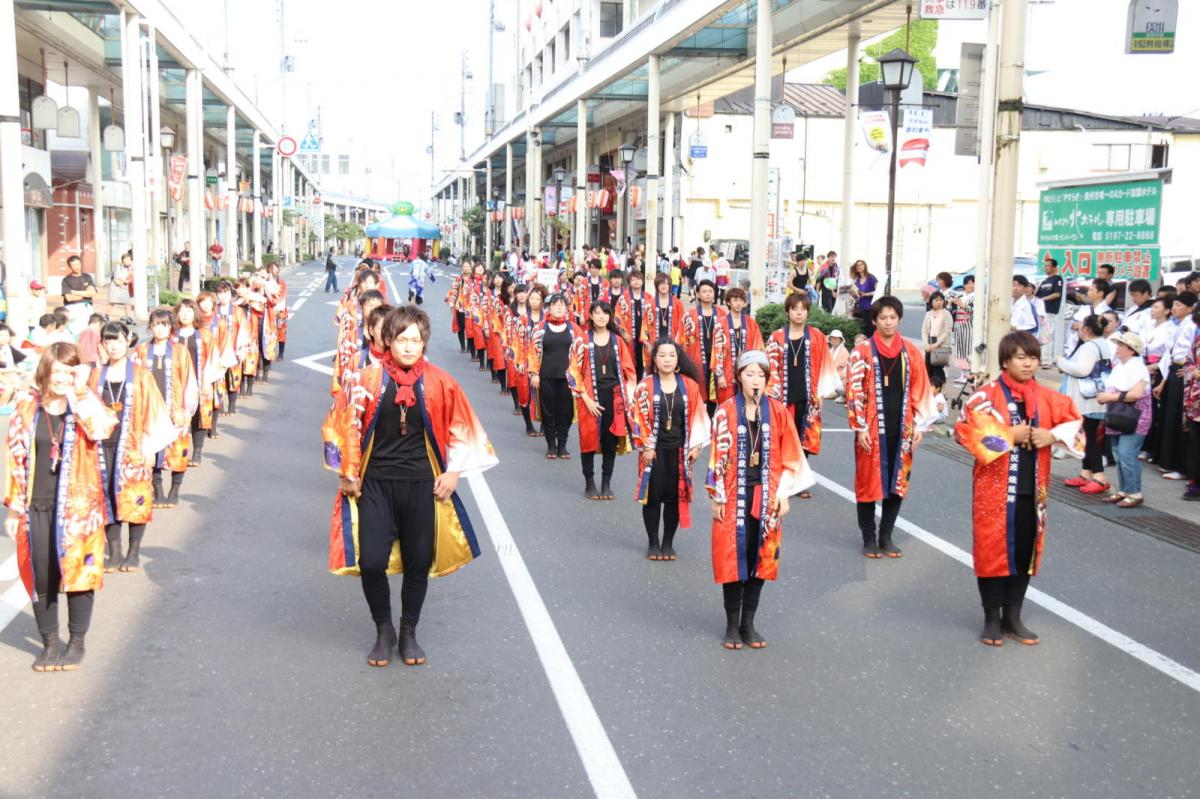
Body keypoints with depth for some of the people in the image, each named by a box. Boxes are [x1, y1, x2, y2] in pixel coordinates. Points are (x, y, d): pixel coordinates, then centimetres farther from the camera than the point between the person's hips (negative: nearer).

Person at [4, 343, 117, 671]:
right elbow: (15, 456, 5)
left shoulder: (84, 405, -2)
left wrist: (81, 391, -25)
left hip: (77, 506, -1)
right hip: (36, 507, 1)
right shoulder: (27, 405, 1)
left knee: (78, 572, 6)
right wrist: (14, 508, 4)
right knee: (40, 576, 7)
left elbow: (103, 428, -25)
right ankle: (50, 642, 23)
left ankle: (77, 642, 22)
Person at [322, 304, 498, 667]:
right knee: (371, 563, -5)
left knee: (419, 563, 8)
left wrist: (453, 471, 1)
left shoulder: (439, 383, -4)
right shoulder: (368, 379, -7)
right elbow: (344, 425, 1)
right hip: (375, 484, -1)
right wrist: (348, 473, 1)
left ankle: (409, 633, 30)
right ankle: (383, 631, 21)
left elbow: (460, 430, 5)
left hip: (422, 486, 1)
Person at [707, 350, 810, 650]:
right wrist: (716, 497, -4)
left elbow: (789, 457, 4)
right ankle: (732, 625, 13)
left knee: (761, 557, 6)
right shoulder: (726, 412, -4)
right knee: (733, 556, 1)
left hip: (766, 496, 2)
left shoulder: (778, 412, 2)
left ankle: (748, 623, 18)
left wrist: (783, 495, 0)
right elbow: (718, 456, -2)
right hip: (734, 495, -2)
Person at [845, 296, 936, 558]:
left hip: (901, 430, 3)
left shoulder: (911, 353, 7)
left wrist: (919, 426, 2)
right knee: (868, 482, 3)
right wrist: (860, 427, -10)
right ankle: (869, 539, 15)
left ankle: (886, 537, 21)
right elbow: (854, 392, -5)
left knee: (897, 483, 8)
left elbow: (920, 392, 8)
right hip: (872, 430, -3)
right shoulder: (862, 352, -3)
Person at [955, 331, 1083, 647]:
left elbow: (1075, 422, 13)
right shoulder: (986, 395, -9)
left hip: (1032, 488, 4)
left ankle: (1012, 616, 23)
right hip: (995, 487, -4)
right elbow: (966, 431, -18)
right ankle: (992, 619, 14)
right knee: (993, 549, 2)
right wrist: (1010, 436, -17)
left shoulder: (1047, 398, 6)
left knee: (1025, 550, 10)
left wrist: (1052, 436, -6)